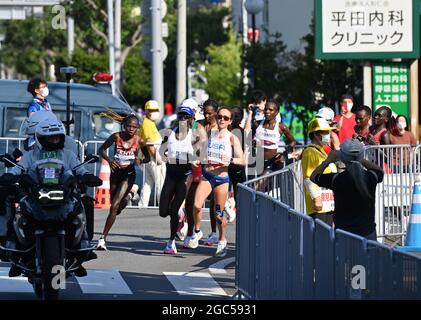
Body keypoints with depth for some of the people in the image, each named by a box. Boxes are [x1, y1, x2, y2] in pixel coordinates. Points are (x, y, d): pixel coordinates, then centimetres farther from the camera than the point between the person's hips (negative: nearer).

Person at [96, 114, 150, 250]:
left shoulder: (139, 141, -8)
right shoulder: (116, 137, -7)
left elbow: (148, 157, 6)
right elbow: (101, 150, 1)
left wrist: (140, 161, -17)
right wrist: (109, 159, -19)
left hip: (129, 174, -3)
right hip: (115, 172, 3)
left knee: (114, 207, -16)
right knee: (114, 206, 19)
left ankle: (103, 238, -14)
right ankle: (126, 197, 57)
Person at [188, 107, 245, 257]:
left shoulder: (232, 138, -5)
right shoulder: (209, 134, 6)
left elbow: (243, 160, -11)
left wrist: (230, 160, -28)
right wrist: (196, 161, 0)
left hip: (222, 178, -2)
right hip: (206, 176, 2)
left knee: (218, 214, 6)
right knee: (197, 205, -20)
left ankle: (222, 240, 31)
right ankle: (197, 232, 5)